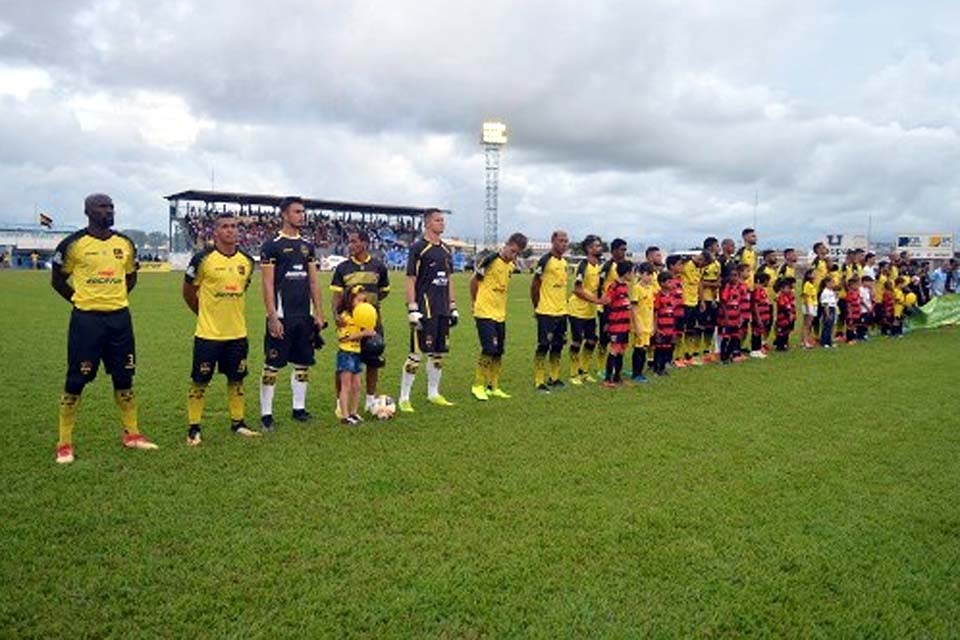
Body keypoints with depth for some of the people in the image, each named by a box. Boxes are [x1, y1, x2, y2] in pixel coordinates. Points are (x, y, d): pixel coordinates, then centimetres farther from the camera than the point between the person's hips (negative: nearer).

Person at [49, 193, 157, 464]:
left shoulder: (125, 243, 6)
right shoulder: (74, 244, -6)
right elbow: (57, 279, 4)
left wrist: (117, 299, 9)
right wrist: (80, 300, -1)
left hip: (120, 318, 4)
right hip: (86, 319, -4)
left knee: (124, 378, 11)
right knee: (76, 381, 1)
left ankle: (132, 434, 23)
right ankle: (65, 444, 11)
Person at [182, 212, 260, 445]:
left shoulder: (247, 261, 4)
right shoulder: (203, 259, -10)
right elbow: (188, 292, 1)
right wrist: (206, 313, 9)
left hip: (238, 332, 4)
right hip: (208, 333, -4)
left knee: (236, 379, 13)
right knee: (200, 381, 2)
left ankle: (237, 423, 25)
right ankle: (194, 428, 13)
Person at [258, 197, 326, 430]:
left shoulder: (307, 246, 13)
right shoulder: (272, 245, -5)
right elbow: (268, 285, -9)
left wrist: (319, 313, 10)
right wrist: (273, 317, -14)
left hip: (304, 315, 6)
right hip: (282, 315, -6)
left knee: (303, 363, 11)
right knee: (272, 365, 0)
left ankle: (299, 407, 22)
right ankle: (266, 412, 8)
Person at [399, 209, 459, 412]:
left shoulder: (446, 250, 15)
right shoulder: (418, 248, -6)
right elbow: (410, 281, -9)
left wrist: (453, 307, 17)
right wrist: (412, 309, -15)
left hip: (443, 311, 7)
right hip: (425, 309, -7)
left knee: (438, 353, 13)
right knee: (416, 353, -5)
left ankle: (433, 393, 26)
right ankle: (404, 398, 4)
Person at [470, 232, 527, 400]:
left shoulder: (512, 265, 9)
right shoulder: (491, 260, -14)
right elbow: (474, 281, -5)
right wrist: (477, 303, 3)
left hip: (500, 314, 7)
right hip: (484, 313, -7)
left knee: (498, 352, 10)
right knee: (489, 350, -10)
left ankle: (493, 387, 22)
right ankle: (478, 385, 3)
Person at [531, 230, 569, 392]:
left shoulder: (564, 262, 12)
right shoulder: (545, 261, -12)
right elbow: (534, 286, -9)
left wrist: (563, 303, 16)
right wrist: (537, 307, -3)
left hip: (561, 312, 8)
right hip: (546, 312, -8)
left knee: (558, 346, 13)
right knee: (543, 346, -4)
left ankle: (554, 378, 25)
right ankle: (539, 382, 1)